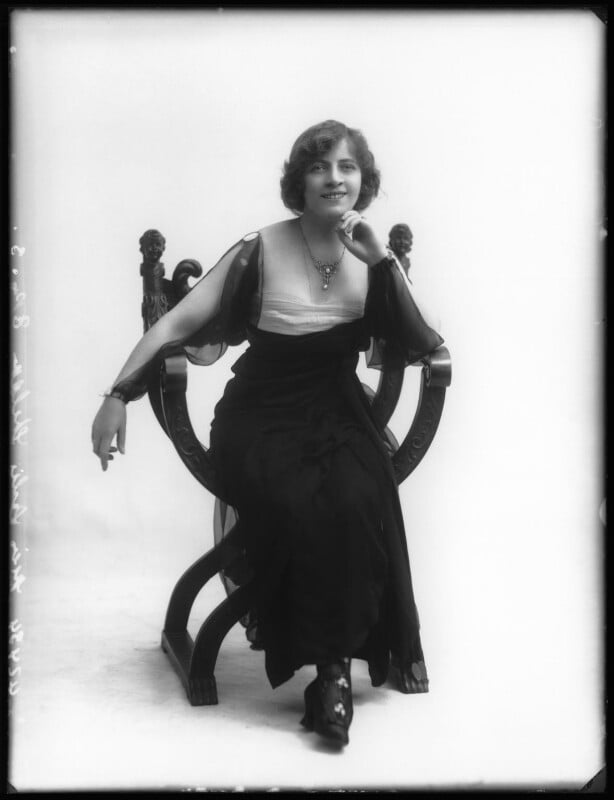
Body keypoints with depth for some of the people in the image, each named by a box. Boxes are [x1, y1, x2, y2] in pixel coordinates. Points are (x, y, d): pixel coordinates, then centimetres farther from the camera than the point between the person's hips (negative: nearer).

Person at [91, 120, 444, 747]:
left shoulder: (371, 257, 6)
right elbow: (177, 325, -1)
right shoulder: (262, 251, -3)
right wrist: (118, 395, -7)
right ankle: (332, 666, -14)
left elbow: (419, 349, -3)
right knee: (303, 507, -32)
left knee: (359, 501, -31)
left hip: (337, 416, 2)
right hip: (260, 420, -2)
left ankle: (336, 666, -16)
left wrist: (382, 262, -12)